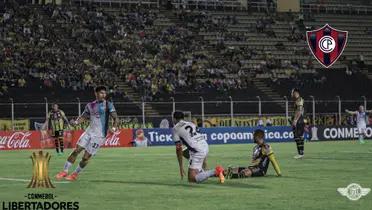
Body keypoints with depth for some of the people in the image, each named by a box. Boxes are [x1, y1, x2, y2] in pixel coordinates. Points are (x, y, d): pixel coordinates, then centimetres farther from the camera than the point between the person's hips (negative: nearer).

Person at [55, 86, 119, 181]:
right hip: (89, 131, 4)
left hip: (99, 135, -4)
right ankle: (65, 171, 3)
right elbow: (83, 117, 14)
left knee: (86, 157, -4)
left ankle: (75, 174, 14)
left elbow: (115, 118, -10)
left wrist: (114, 128, -29)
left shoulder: (108, 105, -5)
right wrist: (76, 122, -7)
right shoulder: (90, 105, 9)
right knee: (76, 151, -6)